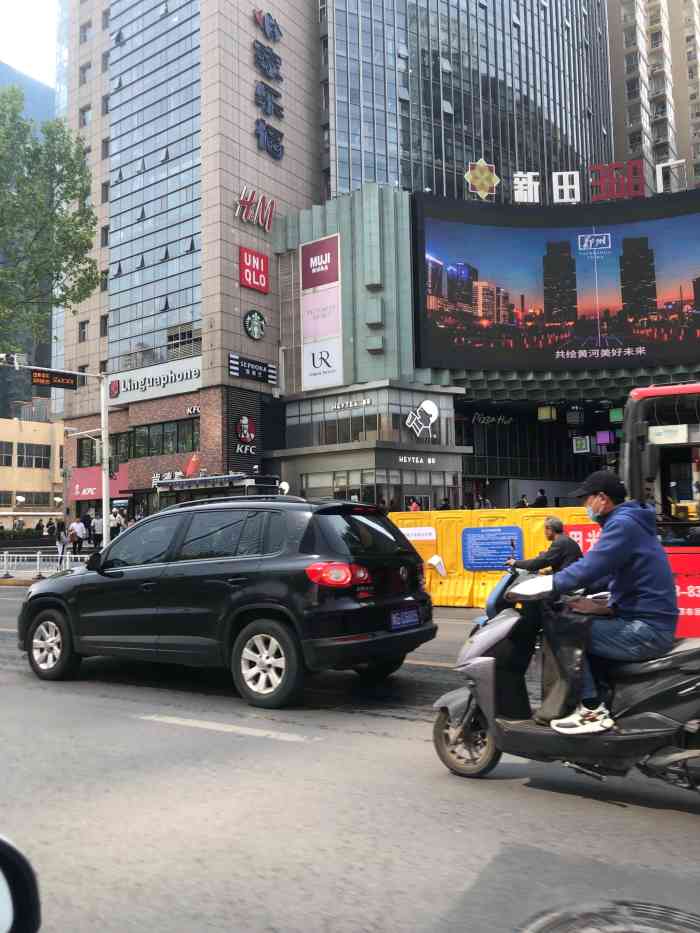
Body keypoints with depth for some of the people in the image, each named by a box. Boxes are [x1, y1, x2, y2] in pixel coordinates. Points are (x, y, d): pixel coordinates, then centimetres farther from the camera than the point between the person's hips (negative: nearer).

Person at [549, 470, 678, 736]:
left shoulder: (622, 524, -17)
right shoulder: (629, 521, 16)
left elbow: (590, 568, -25)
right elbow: (606, 574, 21)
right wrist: (560, 577, 16)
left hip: (647, 629, -11)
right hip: (647, 622, 11)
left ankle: (592, 711, -9)